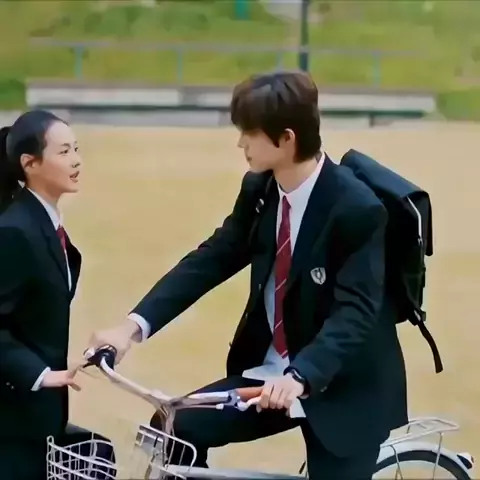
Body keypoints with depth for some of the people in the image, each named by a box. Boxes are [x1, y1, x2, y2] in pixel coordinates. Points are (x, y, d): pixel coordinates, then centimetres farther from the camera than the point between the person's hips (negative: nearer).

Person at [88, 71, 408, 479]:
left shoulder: (357, 209, -23)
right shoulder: (259, 190, -2)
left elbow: (355, 312, -29)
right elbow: (209, 260, -2)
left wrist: (299, 377, -45)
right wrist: (135, 324, -15)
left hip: (345, 388, -6)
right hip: (270, 372, 6)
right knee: (176, 430, -7)